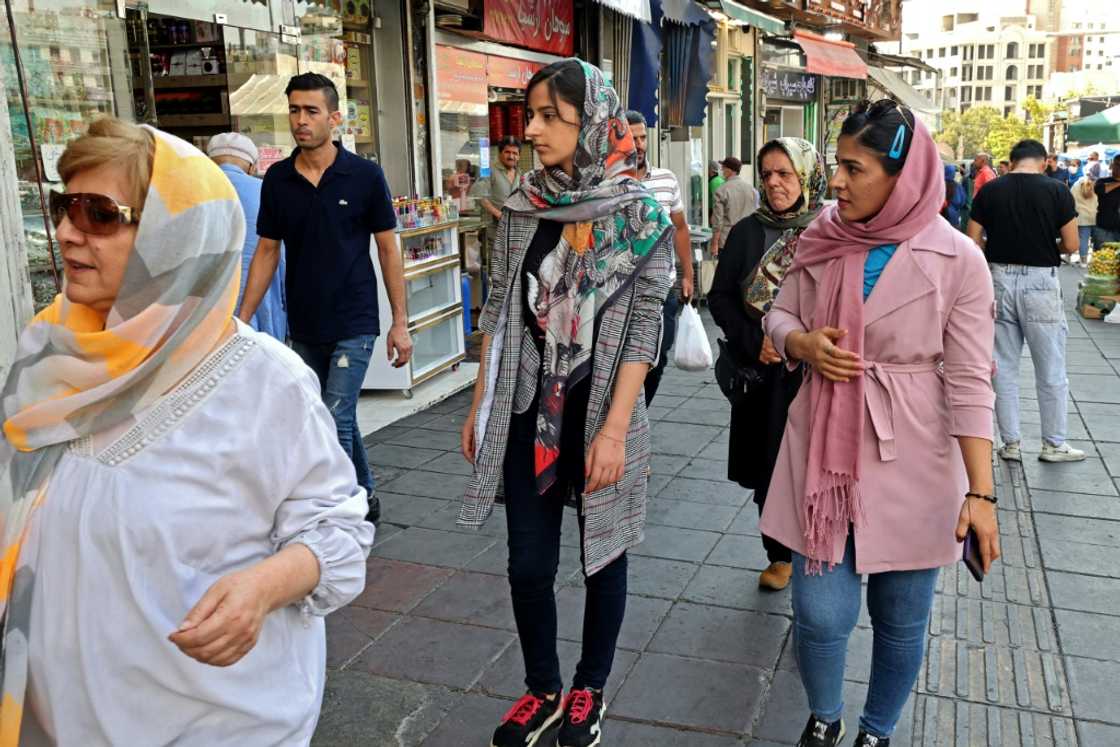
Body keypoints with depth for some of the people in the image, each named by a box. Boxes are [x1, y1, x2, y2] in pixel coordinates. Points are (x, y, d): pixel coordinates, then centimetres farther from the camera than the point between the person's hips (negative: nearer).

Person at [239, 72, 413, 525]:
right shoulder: (276, 180, 2)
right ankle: (364, 498, 34)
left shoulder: (364, 176, -7)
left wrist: (400, 322, -5)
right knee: (340, 420, 16)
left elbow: (388, 249, -2)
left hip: (353, 325, -4)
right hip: (303, 327, 4)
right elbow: (267, 252, 7)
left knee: (334, 423, -10)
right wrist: (242, 320, 1)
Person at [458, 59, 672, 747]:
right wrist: (482, 404, 8)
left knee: (603, 555, 12)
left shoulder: (639, 215, -9)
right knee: (528, 565, 9)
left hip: (601, 412, -3)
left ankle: (590, 690, 33)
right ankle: (544, 690, 31)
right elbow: (501, 311, 8)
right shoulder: (524, 206, 3)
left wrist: (614, 429, -16)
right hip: (528, 413, 4)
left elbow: (643, 329, -11)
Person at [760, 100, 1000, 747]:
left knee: (901, 620, 11)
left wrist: (981, 492, -13)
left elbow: (969, 382, -10)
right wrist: (804, 343, -12)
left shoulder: (957, 259, -10)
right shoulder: (822, 237, 0)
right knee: (820, 613, 1)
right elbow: (780, 316, 12)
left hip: (909, 461, -2)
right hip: (823, 448, 2)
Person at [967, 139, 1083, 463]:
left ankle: (1010, 443, 16)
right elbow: (1071, 245, -6)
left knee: (1004, 367, 11)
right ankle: (1054, 444, 19)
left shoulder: (990, 192, 1)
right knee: (1051, 370, 10)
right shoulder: (1057, 191, -6)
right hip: (1040, 281, -2)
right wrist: (1046, 245, 14)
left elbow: (973, 242, 0)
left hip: (1000, 279, 3)